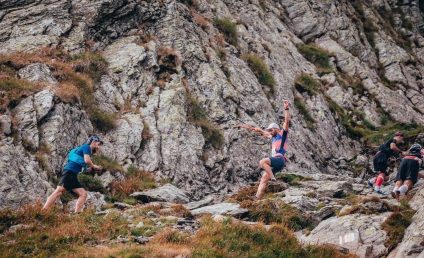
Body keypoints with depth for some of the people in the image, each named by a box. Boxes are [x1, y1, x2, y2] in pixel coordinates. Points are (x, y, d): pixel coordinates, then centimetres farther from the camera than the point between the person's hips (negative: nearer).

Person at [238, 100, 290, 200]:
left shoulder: (282, 134, 5)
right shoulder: (273, 137, 26)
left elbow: (287, 121, -7)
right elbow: (261, 132, 37)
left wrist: (286, 109, -16)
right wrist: (250, 128, 41)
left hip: (279, 160, -8)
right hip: (274, 163, 8)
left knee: (262, 162, -29)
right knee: (264, 179, -3)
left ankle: (273, 179, -29)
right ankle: (257, 198, -12)